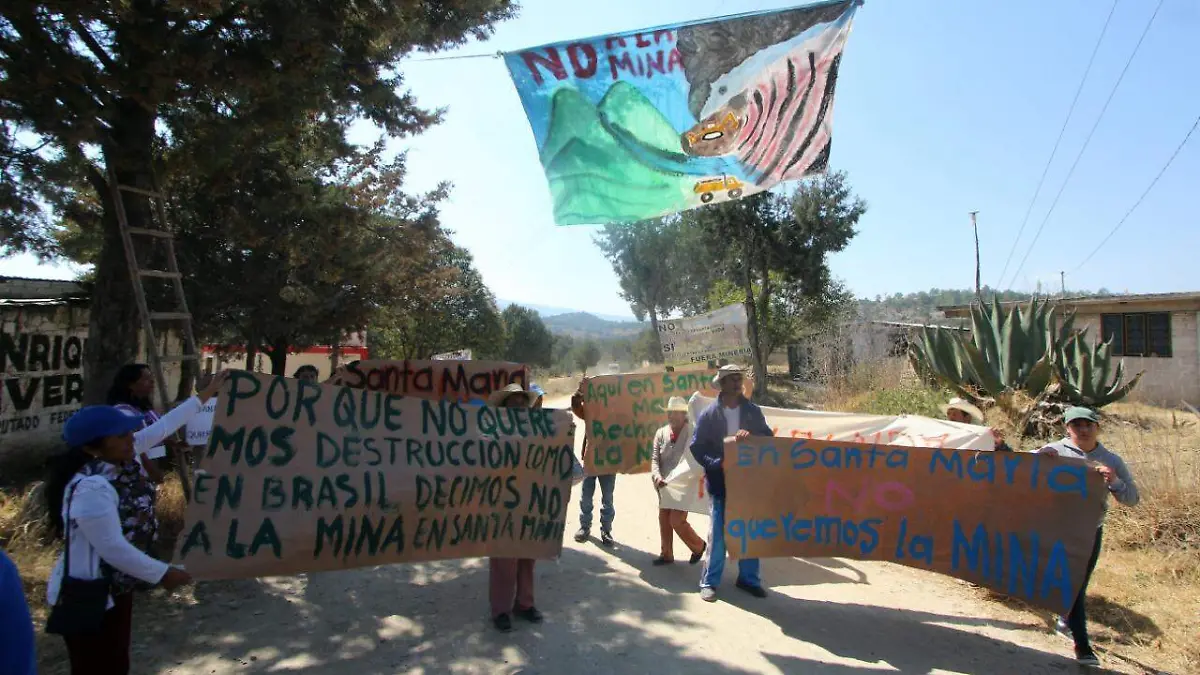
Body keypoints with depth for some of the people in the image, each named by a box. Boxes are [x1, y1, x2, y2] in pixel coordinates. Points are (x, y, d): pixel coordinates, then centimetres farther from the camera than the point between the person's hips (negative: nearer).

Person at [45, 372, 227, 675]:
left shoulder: (116, 460, -3)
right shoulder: (91, 489, -30)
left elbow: (159, 429, 6)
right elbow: (113, 549, -28)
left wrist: (205, 395, 10)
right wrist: (162, 574, -18)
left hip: (114, 589, 9)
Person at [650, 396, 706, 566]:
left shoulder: (693, 432, -12)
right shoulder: (661, 433, 2)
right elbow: (654, 459, -2)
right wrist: (657, 477, -18)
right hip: (665, 486, 5)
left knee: (676, 520, -5)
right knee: (664, 520, 13)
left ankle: (698, 546, 21)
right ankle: (666, 554, 30)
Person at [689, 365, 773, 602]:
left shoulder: (753, 411, 5)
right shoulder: (709, 414, -3)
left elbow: (769, 437, 4)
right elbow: (696, 447, -4)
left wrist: (751, 435, -16)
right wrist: (718, 464, -19)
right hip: (721, 481, -3)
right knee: (718, 533, 0)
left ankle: (748, 578, 25)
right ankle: (709, 582, 12)